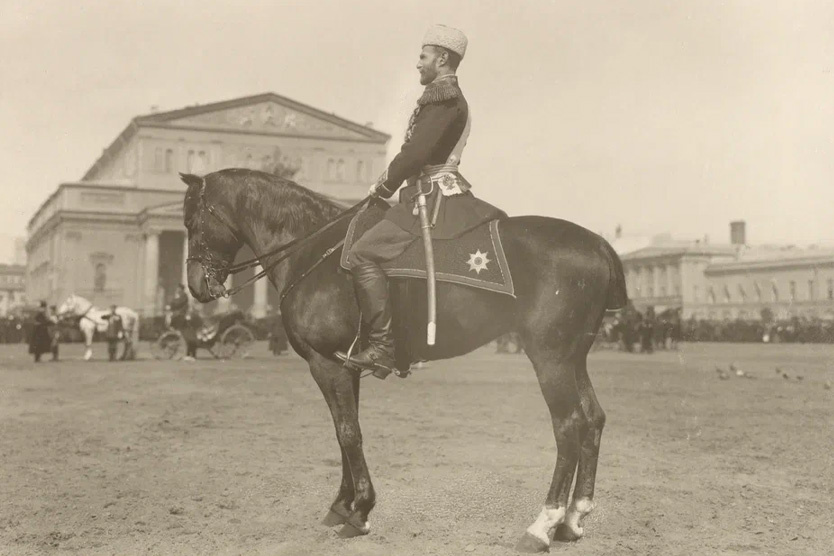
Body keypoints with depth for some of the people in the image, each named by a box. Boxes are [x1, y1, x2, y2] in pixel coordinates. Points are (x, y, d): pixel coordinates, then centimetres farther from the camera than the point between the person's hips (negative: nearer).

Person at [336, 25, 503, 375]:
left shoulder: (441, 97, -11)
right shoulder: (452, 97, 22)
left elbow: (416, 152, -19)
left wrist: (384, 186, -5)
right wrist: (390, 183, 17)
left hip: (432, 198, -11)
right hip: (441, 193, 11)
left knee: (363, 255, -19)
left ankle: (382, 345, -20)